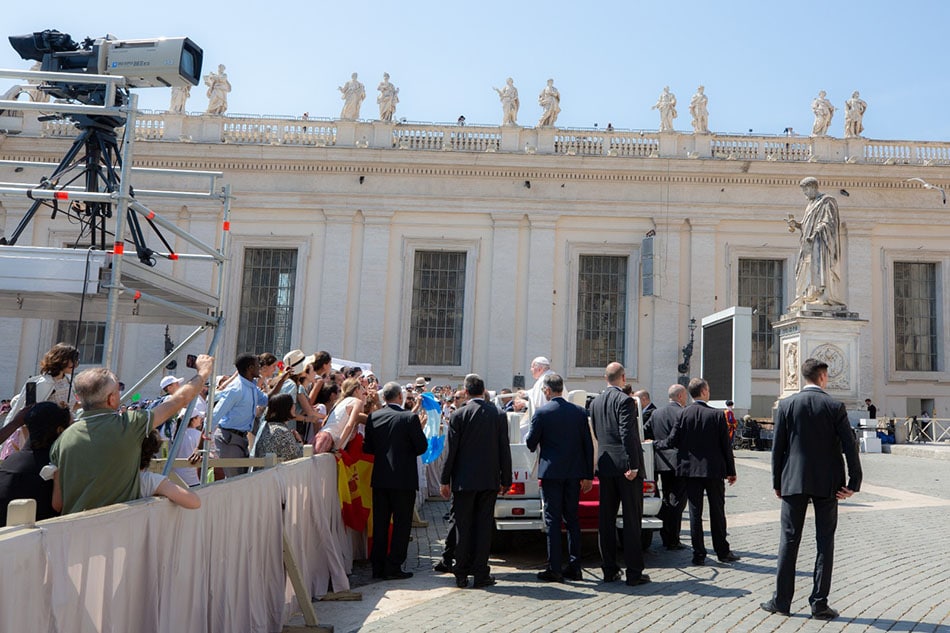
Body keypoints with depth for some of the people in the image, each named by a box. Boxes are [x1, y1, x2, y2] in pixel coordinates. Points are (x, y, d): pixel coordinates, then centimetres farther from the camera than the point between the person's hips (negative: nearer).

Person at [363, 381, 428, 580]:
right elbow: (422, 446, -9)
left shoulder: (373, 417, 1)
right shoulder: (410, 417, -12)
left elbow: (367, 448, 4)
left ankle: (378, 566, 18)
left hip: (379, 478, 4)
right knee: (401, 523, 5)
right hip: (403, 478, -4)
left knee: (380, 523, 12)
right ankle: (393, 567, 6)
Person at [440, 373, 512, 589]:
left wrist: (445, 480, 1)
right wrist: (506, 480, 10)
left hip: (464, 480, -1)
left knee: (464, 526, 7)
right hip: (489, 480, 2)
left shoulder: (458, 416, -7)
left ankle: (462, 574, 12)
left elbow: (451, 450, -7)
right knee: (484, 525, 7)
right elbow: (504, 450, 3)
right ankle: (481, 573, 10)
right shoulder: (499, 415, 0)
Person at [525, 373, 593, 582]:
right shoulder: (579, 412, 3)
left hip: (551, 472, -4)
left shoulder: (541, 413, -9)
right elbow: (588, 445, 5)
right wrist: (588, 475, 11)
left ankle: (554, 569, 2)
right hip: (574, 473, 4)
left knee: (552, 520, 1)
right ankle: (574, 567, 16)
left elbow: (531, 443, -4)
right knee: (572, 518, 12)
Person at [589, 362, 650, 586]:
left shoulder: (595, 402, 10)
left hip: (605, 466, 6)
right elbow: (627, 435, -18)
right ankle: (634, 572, 3)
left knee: (606, 520, 9)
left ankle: (609, 570, 15)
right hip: (625, 466, -6)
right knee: (631, 519, 0)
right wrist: (633, 465, -18)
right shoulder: (625, 400, -12)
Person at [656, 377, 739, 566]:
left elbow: (672, 441, -6)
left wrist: (656, 444, 14)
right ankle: (723, 552, 19)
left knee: (695, 512, 6)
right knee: (717, 511, 10)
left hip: (691, 469, 1)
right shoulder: (717, 415, -7)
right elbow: (726, 445, -4)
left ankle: (699, 554, 9)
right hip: (714, 470, -1)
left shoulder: (683, 414, -5)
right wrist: (731, 471, 4)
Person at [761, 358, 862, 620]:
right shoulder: (835, 407, -5)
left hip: (794, 481, 1)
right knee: (825, 541, 8)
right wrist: (854, 483, 0)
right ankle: (819, 604, 11)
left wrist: (777, 482, 6)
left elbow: (777, 447, -2)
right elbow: (850, 447, -8)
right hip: (827, 483, 0)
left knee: (789, 539, 7)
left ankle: (782, 600, 11)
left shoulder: (786, 405, -3)